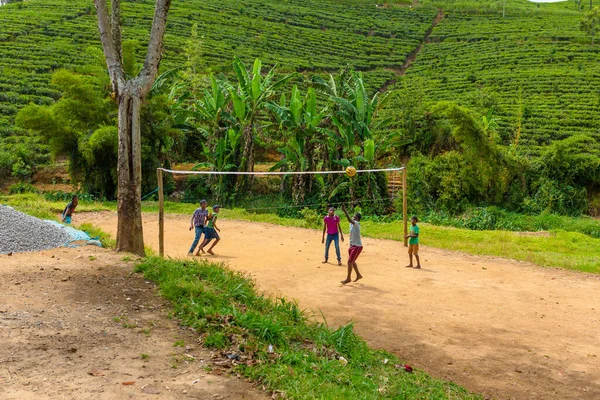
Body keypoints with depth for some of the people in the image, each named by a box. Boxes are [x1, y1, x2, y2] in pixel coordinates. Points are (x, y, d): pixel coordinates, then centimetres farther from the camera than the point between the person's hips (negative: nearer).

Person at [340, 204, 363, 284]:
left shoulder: (356, 224, -19)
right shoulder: (352, 223, 6)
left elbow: (350, 220, -35)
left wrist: (345, 211, -41)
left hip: (357, 246, -9)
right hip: (352, 245, 9)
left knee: (349, 262, -7)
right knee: (352, 262, 19)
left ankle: (348, 278, 3)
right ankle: (358, 275, 34)